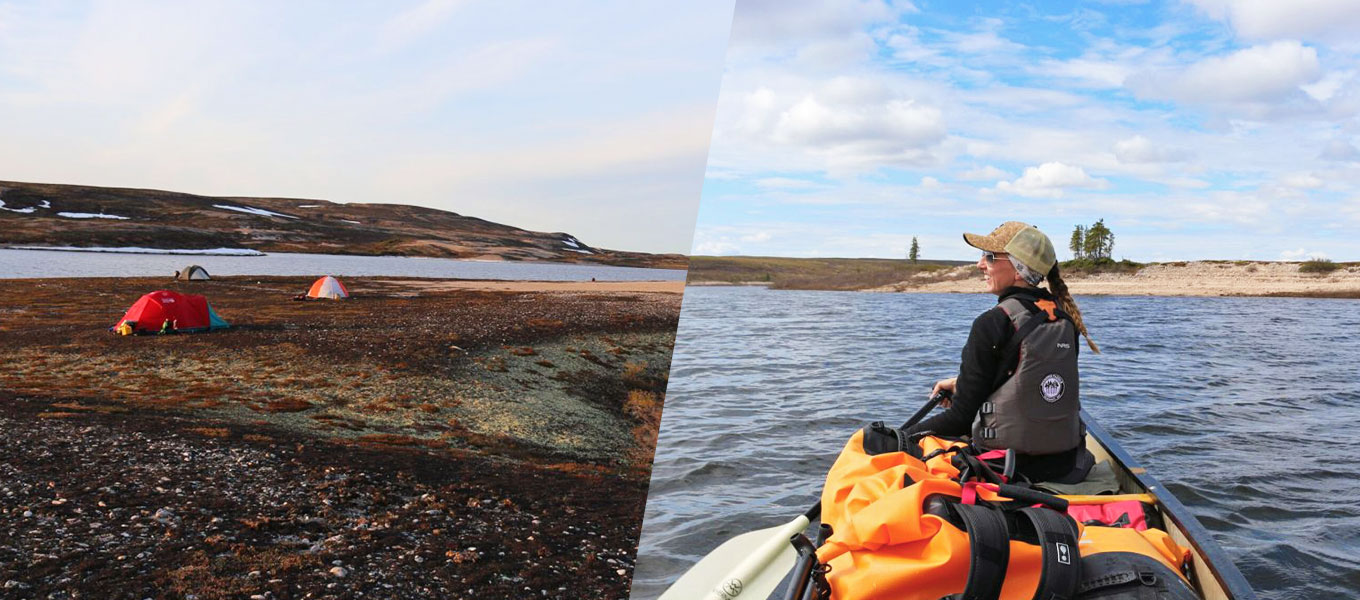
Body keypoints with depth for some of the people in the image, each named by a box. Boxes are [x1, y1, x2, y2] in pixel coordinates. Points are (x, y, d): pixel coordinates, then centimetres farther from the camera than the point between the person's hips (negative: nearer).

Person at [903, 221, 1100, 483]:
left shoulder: (991, 324, -16)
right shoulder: (1065, 319, 3)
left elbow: (961, 419, -14)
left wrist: (904, 436, -3)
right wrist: (963, 383, 23)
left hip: (1006, 469, -7)